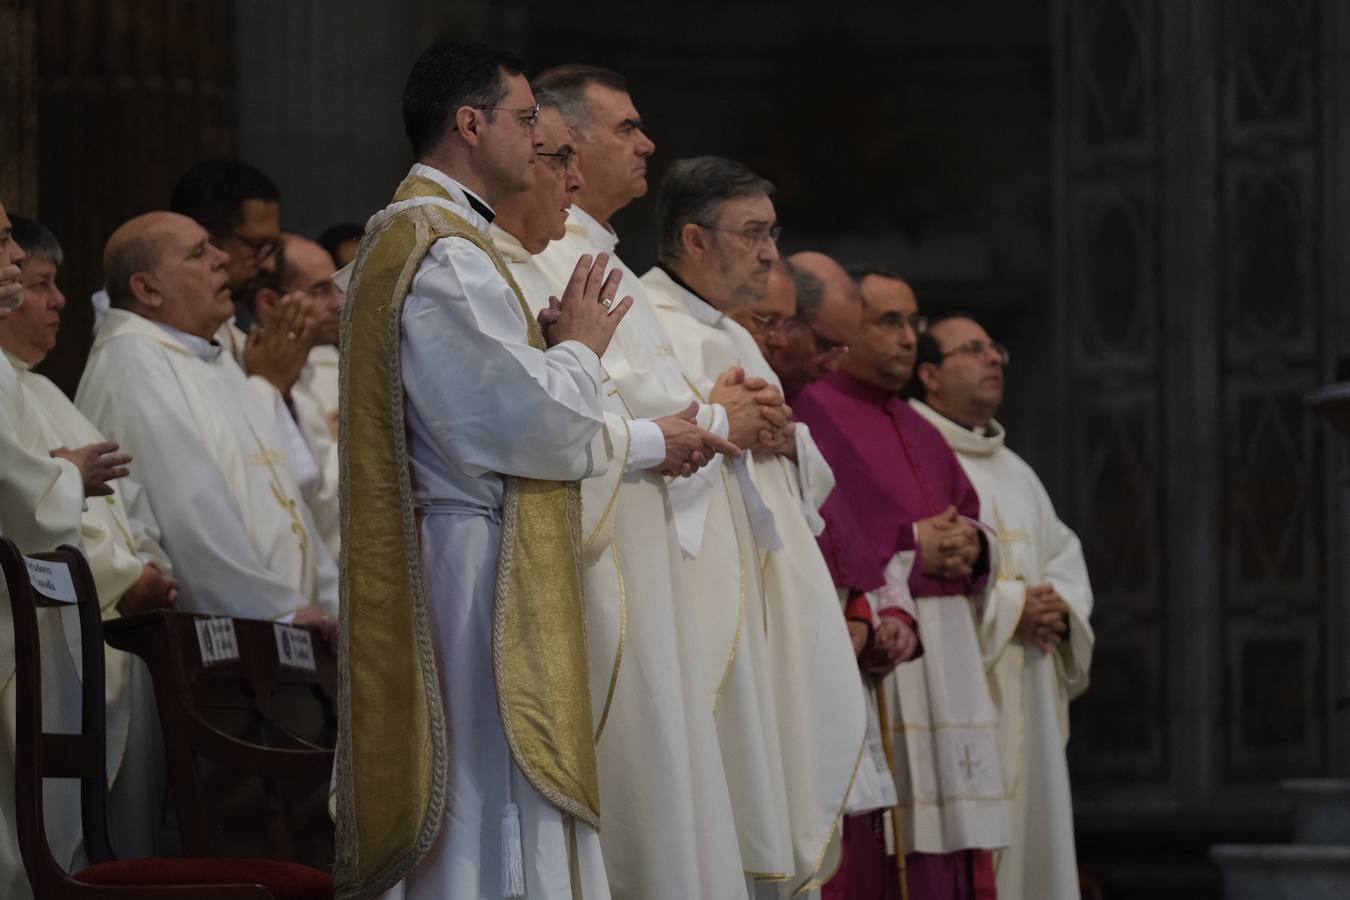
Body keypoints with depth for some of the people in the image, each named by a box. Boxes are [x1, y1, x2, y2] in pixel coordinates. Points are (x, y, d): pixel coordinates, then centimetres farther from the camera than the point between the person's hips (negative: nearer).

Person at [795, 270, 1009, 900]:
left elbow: (969, 517, 21)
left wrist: (968, 545, -1)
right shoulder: (815, 414, -3)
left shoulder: (921, 433, 24)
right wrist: (911, 547, -11)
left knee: (946, 816, 2)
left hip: (946, 645, 8)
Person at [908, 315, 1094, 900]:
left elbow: (1065, 556, 21)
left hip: (1026, 700, 8)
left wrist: (1059, 605, -2)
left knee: (1029, 831, 5)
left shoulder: (1016, 473, 24)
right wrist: (1008, 606, -14)